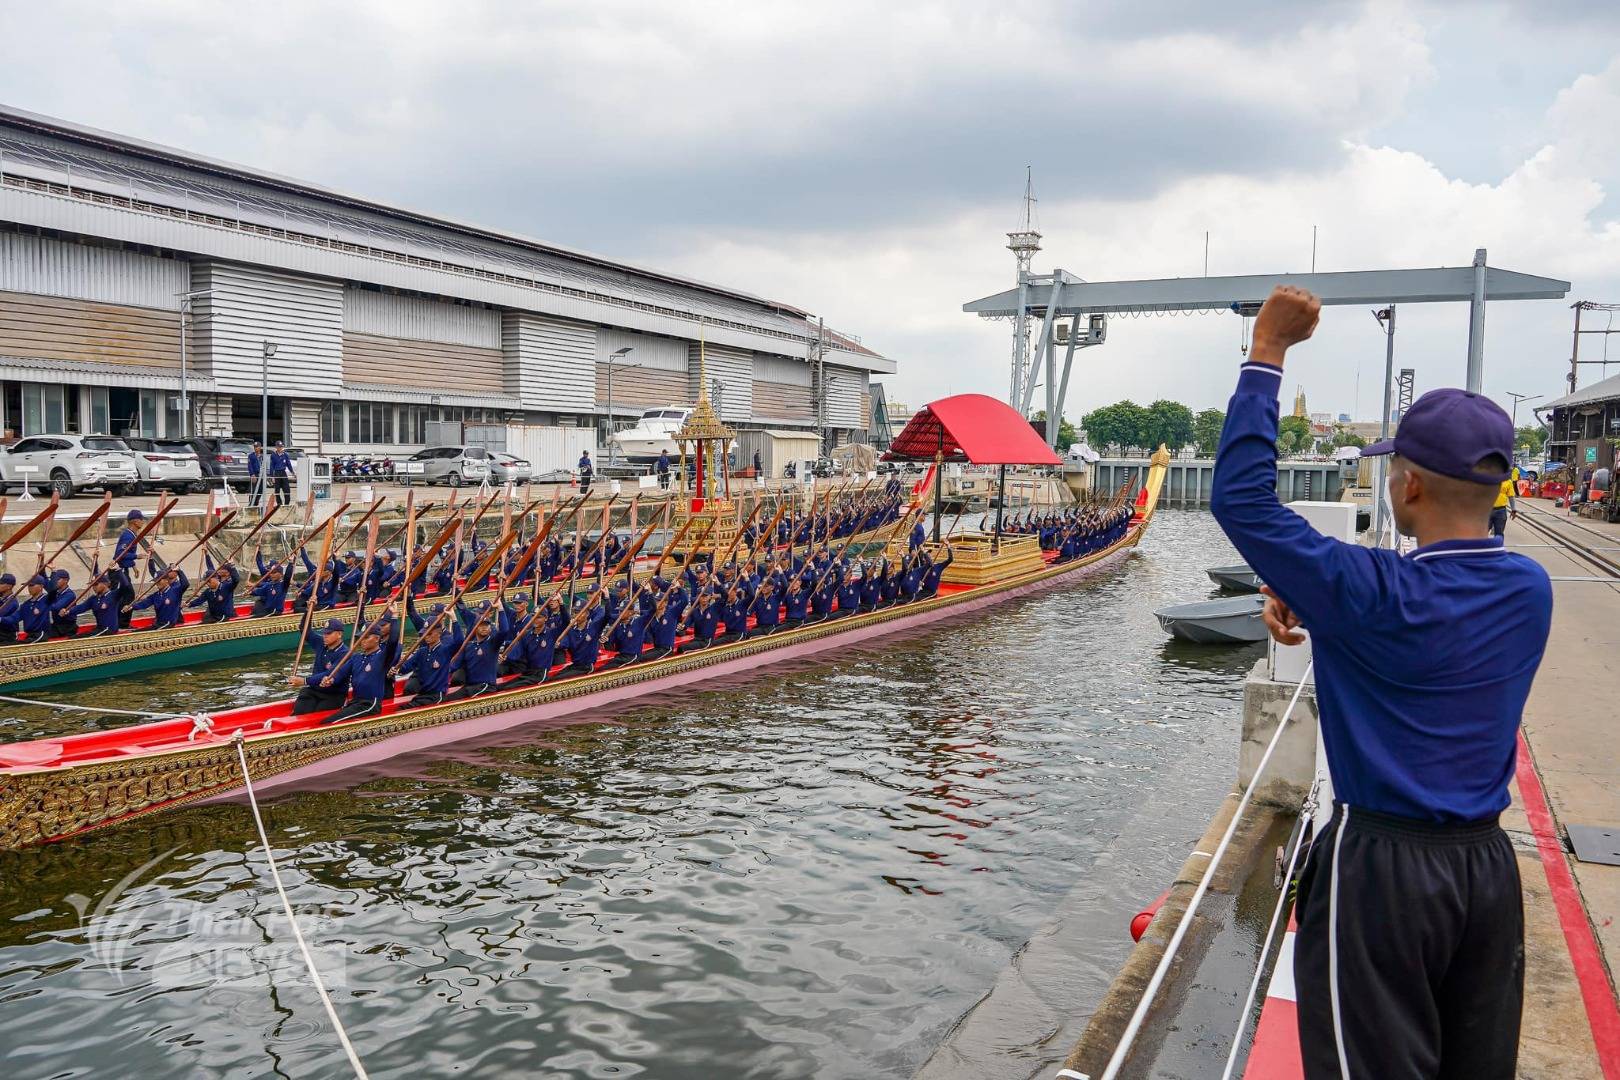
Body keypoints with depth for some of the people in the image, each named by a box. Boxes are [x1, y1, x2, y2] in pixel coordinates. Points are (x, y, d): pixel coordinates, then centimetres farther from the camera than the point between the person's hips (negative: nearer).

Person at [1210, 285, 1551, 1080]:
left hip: (1381, 866, -7)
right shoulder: (1531, 591, -1)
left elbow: (1241, 497, -21)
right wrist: (1310, 602, -2)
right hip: (1488, 864, 7)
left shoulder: (1378, 596, -22)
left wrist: (1266, 355, -16)